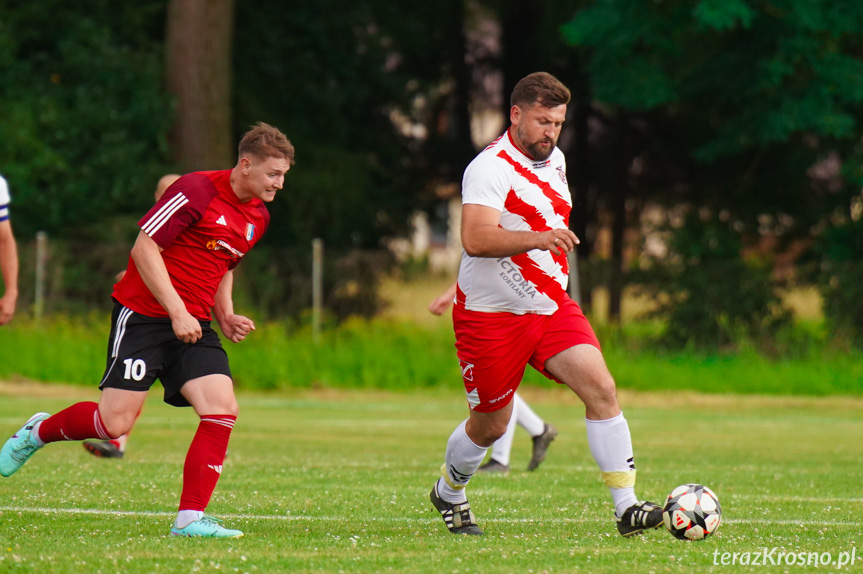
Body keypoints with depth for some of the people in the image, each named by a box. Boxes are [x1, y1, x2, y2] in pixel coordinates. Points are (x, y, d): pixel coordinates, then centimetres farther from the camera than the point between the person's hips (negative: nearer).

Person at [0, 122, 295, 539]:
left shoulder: (258, 217, 11)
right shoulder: (197, 191, -15)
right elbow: (144, 248, -15)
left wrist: (225, 316, 10)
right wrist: (177, 311, -19)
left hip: (193, 324, 7)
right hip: (144, 313, -7)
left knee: (222, 408, -14)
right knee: (115, 422, -8)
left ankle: (191, 517, -10)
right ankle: (38, 432, 22)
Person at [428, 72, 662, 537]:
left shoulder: (555, 160, 10)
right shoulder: (490, 167, -17)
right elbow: (475, 239, -33)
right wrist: (537, 238, -44)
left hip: (551, 307, 6)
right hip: (491, 315, -6)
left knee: (601, 389, -14)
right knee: (490, 425, 6)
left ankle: (626, 507, -16)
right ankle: (448, 493, 37)